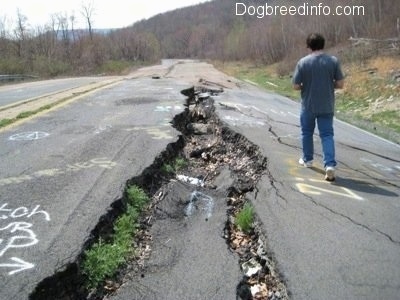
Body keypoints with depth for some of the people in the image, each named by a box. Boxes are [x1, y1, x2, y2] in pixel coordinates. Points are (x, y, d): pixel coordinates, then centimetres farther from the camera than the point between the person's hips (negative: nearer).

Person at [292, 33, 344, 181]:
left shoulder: (302, 62, -9)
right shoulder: (333, 61, -4)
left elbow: (296, 86, -8)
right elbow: (340, 84, -4)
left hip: (308, 105, -1)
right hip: (327, 106, 1)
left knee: (307, 133, 17)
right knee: (327, 135, 4)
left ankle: (307, 159, 33)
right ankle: (330, 165, -9)